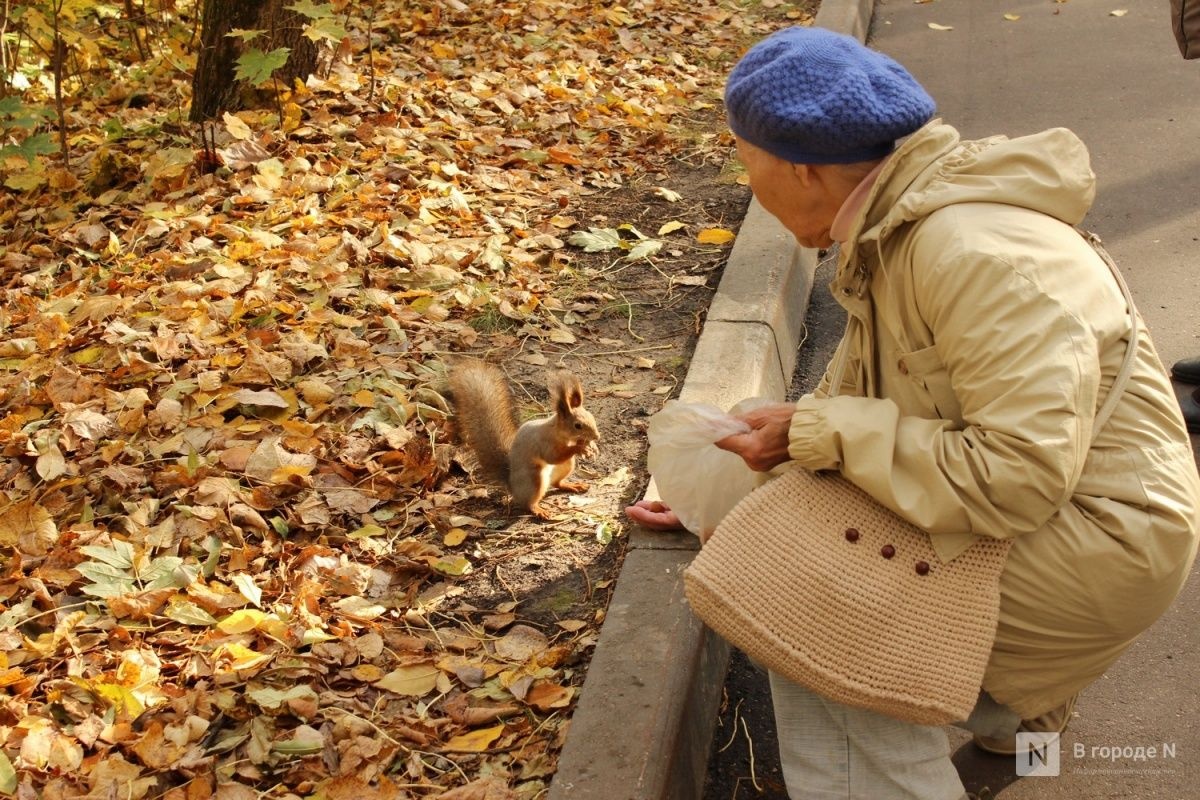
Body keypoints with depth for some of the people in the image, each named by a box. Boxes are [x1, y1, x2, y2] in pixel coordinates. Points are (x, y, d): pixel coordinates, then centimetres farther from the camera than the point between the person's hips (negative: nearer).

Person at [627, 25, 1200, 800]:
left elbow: (1019, 473, -34)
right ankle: (1014, 706, 31)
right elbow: (851, 395, 10)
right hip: (1034, 502, 10)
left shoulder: (976, 253, -30)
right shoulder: (893, 232, 2)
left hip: (1095, 532, -10)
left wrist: (818, 435, -27)